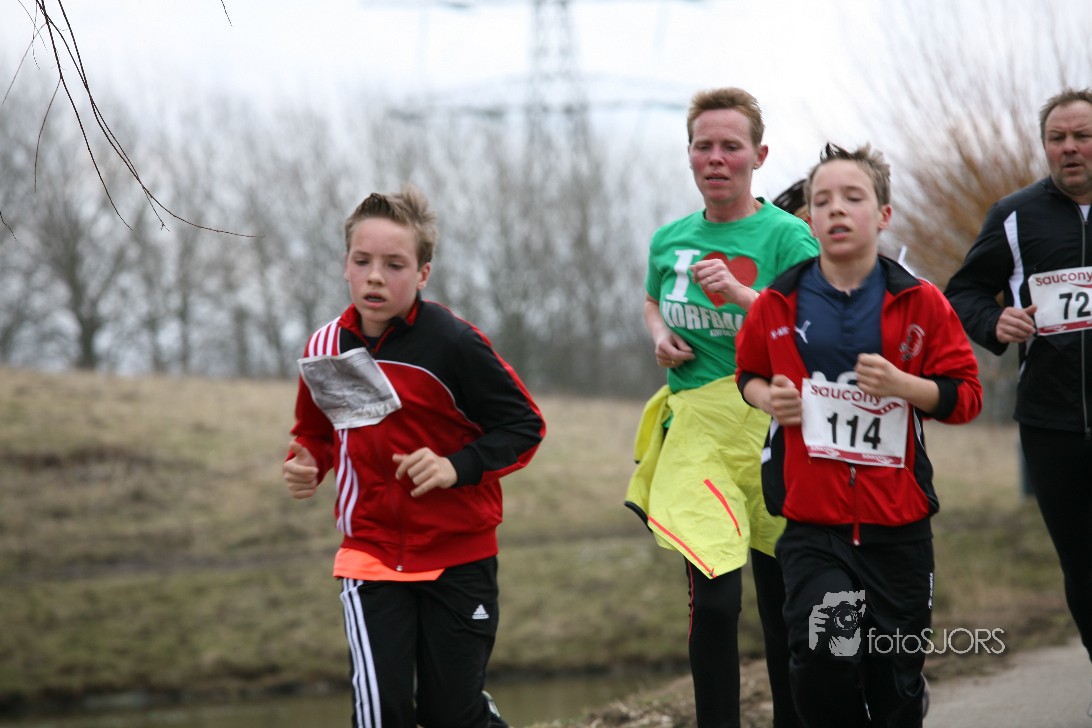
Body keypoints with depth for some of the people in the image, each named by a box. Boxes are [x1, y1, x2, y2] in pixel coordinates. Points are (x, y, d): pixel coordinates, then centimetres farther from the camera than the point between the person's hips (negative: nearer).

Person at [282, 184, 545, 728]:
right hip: (370, 555, 3)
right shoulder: (325, 350, -1)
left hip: (457, 554, -2)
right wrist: (307, 465, -4)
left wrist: (457, 466, -22)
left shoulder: (452, 344, -15)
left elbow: (524, 424, -8)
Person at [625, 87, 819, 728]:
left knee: (783, 598, 7)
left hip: (772, 425, -2)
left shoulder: (785, 236, -5)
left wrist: (741, 294, -26)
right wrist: (660, 334, 9)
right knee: (712, 593, -11)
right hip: (697, 427, 2)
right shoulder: (670, 240, 9)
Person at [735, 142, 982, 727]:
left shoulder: (920, 304, 1)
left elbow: (965, 396, 2)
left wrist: (901, 384, -15)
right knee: (823, 667, -19)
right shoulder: (779, 305, 4)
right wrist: (766, 396, -1)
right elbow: (748, 373, 21)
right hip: (813, 528, 0)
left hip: (898, 529, 0)